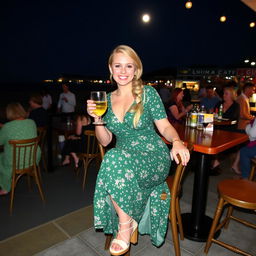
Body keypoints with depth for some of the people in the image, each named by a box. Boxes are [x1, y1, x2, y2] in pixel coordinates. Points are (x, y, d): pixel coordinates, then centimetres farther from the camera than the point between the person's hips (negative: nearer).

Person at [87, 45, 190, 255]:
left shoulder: (148, 93, -1)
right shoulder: (108, 99, 10)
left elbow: (165, 127, -2)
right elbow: (105, 140, 10)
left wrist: (177, 141, -23)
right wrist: (96, 118, -6)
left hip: (154, 158, -3)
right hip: (123, 160, 4)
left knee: (115, 159, -33)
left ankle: (126, 224, -11)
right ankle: (127, 222, -5)